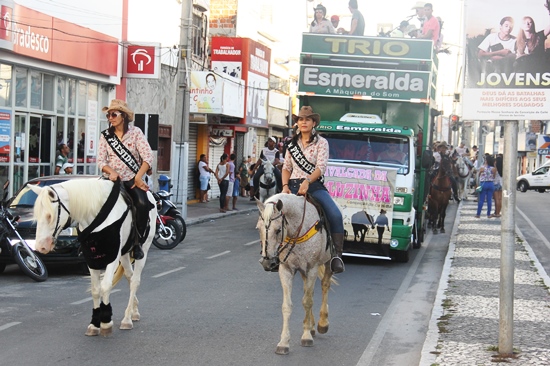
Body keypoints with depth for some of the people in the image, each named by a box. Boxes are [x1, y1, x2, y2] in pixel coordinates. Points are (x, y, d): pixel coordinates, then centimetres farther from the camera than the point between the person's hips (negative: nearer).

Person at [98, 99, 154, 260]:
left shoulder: (135, 132, 2)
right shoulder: (106, 135, 8)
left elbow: (148, 157, -5)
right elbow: (100, 160, 4)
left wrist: (138, 177, -15)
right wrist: (111, 172, -16)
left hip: (132, 180, -2)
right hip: (111, 179, 2)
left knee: (142, 204, -31)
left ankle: (138, 242, -14)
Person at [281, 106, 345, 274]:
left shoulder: (321, 142, 5)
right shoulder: (292, 144, 16)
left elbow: (321, 167, -7)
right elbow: (286, 168, 15)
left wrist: (307, 182, -24)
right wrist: (285, 186, -4)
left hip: (315, 186, -2)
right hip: (293, 186, 3)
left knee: (335, 215, -26)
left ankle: (337, 255, -24)